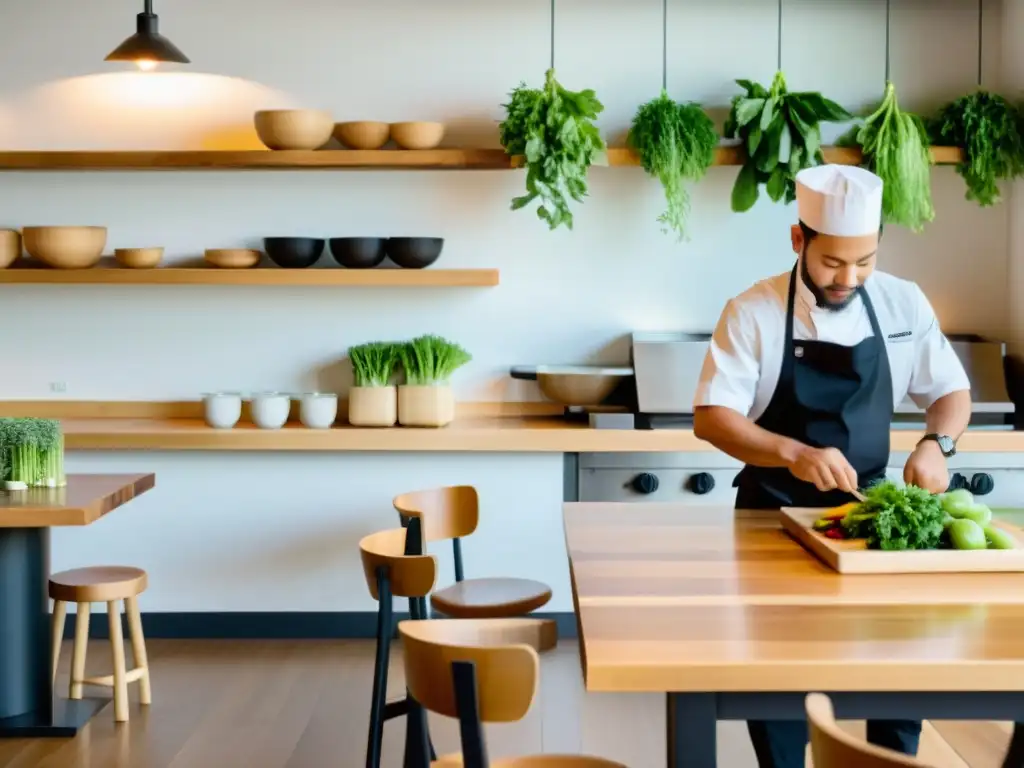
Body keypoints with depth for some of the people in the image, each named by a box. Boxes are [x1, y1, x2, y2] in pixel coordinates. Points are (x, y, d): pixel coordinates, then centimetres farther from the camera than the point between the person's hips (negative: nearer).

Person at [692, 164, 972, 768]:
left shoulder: (904, 304, -3)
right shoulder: (754, 313, -13)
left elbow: (952, 392, 6)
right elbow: (711, 418, -15)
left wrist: (937, 445, -16)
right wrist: (794, 454, -31)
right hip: (775, 512, -2)